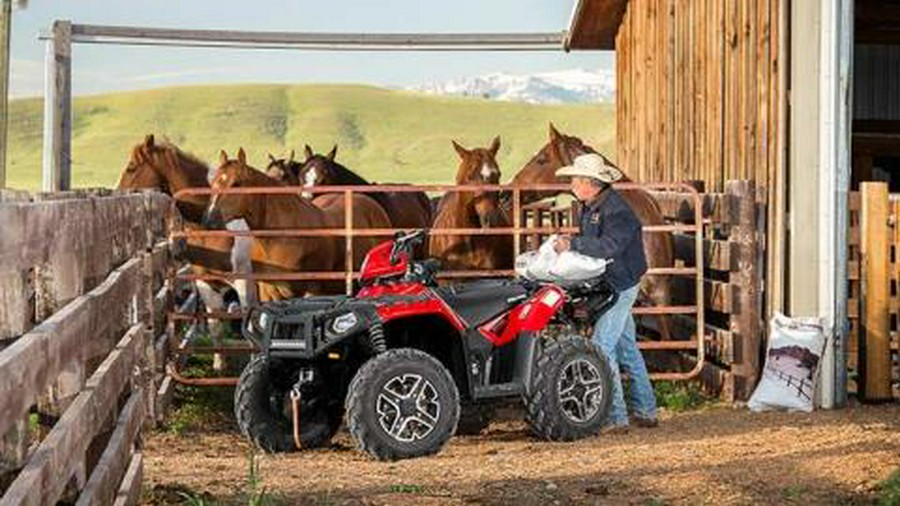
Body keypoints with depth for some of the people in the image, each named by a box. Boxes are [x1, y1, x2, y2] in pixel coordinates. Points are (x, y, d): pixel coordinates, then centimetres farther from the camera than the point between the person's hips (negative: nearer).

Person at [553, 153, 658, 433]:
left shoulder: (615, 210, -20)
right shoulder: (591, 207, 11)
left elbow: (609, 245, -34)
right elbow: (590, 240, 21)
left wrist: (573, 244, -30)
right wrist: (567, 243, 2)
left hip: (620, 286, -10)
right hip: (610, 285, 10)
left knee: (602, 348, -12)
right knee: (626, 347, 15)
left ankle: (616, 418, -8)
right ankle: (646, 411, 24)